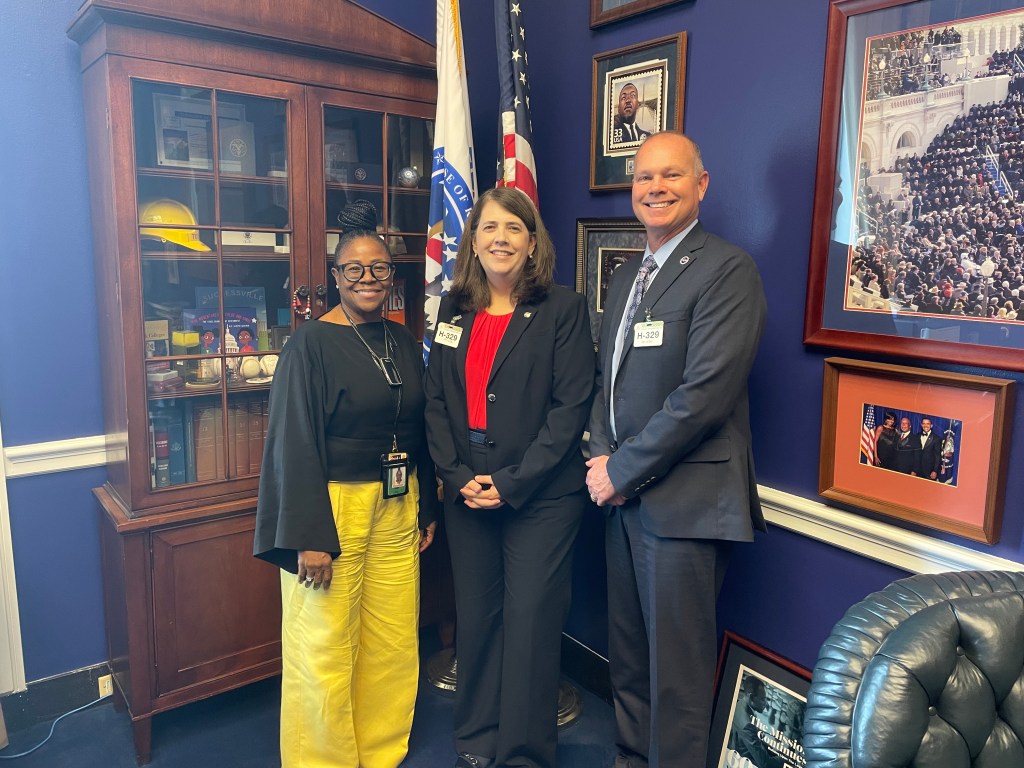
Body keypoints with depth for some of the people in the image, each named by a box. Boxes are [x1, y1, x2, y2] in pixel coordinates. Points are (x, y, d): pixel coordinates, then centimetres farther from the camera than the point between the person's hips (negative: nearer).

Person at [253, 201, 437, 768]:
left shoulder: (403, 342, 8)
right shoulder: (310, 344, -9)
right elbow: (293, 444, -13)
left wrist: (427, 508, 13)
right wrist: (309, 537, -16)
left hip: (398, 507, 6)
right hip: (333, 506, -6)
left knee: (394, 639, 14)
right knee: (324, 647, 4)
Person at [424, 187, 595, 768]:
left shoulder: (564, 309, -5)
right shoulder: (454, 312, 9)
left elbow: (571, 406, -11)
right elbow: (437, 402, 7)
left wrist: (512, 483, -15)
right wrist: (458, 476, -6)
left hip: (542, 496, -4)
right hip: (468, 495, 4)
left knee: (530, 622, 4)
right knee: (475, 618, 13)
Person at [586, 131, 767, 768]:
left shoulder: (727, 270, -11)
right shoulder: (625, 278, 15)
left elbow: (705, 392, -20)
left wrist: (623, 470, -14)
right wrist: (602, 456, 0)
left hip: (686, 500, -8)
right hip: (624, 494, 8)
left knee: (677, 666, 5)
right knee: (628, 650, 20)